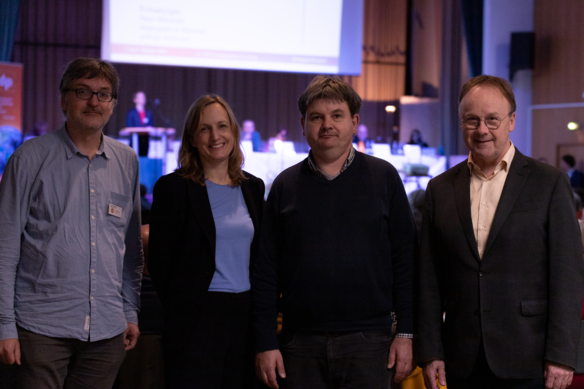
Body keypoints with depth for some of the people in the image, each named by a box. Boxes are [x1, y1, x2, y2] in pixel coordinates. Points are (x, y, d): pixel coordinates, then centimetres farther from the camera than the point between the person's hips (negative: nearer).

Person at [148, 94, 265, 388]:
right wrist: (181, 308, -1)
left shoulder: (252, 188, 12)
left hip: (246, 315, 5)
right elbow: (160, 262, -3)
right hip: (196, 318, -5)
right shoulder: (173, 188, -3)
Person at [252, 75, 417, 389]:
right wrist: (265, 343, 0)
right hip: (301, 344, 1)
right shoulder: (286, 185, 8)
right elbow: (265, 271, 6)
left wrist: (406, 333, -2)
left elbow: (405, 261, 4)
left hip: (368, 340, -1)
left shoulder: (383, 177, 5)